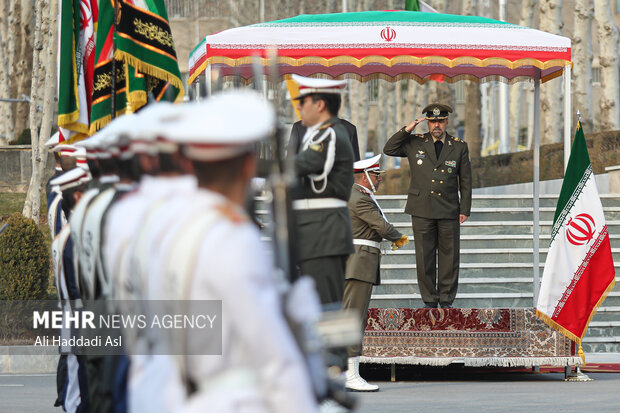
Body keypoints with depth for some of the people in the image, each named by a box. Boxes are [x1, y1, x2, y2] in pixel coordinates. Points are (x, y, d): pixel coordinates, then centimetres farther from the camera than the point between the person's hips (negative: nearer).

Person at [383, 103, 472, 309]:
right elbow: (389, 150, 7)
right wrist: (406, 130, -3)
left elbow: (465, 181, 9)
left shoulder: (459, 147, 7)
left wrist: (464, 210, 3)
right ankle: (429, 299, 8)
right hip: (422, 210, 0)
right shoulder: (415, 143, 7)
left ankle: (446, 298, 10)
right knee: (424, 257, 0)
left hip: (449, 211, 0)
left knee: (449, 255, 1)